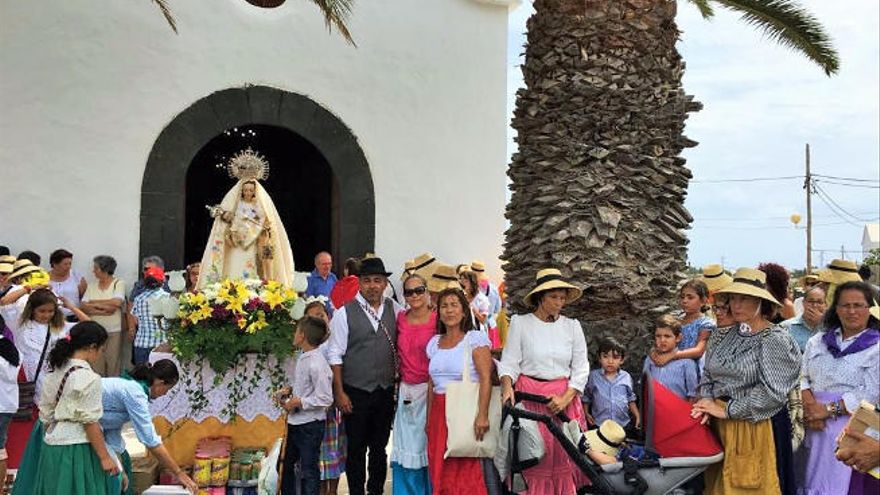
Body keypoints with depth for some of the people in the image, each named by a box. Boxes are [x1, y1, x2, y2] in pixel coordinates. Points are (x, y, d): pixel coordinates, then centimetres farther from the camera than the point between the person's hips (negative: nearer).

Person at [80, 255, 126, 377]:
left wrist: (94, 303, -5)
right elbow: (83, 307, 1)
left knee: (113, 364, 0)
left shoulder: (118, 284, 1)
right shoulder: (91, 286, 11)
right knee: (96, 364, 1)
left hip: (114, 331, -3)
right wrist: (103, 310, -12)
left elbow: (117, 302, -16)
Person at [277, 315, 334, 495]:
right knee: (285, 464, 20)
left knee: (309, 470, 3)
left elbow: (325, 399, -23)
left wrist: (298, 402, -19)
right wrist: (290, 390, 3)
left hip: (310, 424, -9)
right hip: (295, 422, 9)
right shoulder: (303, 358, 5)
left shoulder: (317, 364, -23)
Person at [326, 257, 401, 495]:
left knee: (380, 447, 15)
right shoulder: (344, 313, -7)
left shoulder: (394, 309, 3)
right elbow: (335, 355, -7)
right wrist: (339, 392, -9)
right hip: (356, 393, -3)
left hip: (386, 392, 3)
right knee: (356, 449, 7)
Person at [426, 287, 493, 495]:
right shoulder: (434, 343, 13)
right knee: (440, 474, 5)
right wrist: (429, 419, 14)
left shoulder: (475, 338, -4)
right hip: (439, 413, 5)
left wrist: (482, 415, -22)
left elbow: (486, 379, -13)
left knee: (466, 472, -7)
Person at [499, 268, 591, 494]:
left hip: (564, 397, 2)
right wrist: (507, 387, -19)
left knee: (563, 456, 2)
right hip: (528, 396, -2)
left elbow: (581, 368, 5)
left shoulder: (572, 326, 6)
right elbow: (509, 362, 0)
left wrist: (565, 399, -8)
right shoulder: (520, 323, 1)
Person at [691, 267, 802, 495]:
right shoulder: (722, 336, 8)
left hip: (757, 429, -5)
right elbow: (707, 375, 13)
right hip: (720, 426, 5)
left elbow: (771, 392, -17)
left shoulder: (775, 339, -10)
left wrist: (726, 410, -15)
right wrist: (706, 400, -8)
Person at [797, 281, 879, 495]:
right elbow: (802, 377, 8)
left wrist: (828, 409, -14)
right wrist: (808, 403, -11)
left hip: (851, 428, -4)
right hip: (814, 427, 4)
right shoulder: (818, 341, 15)